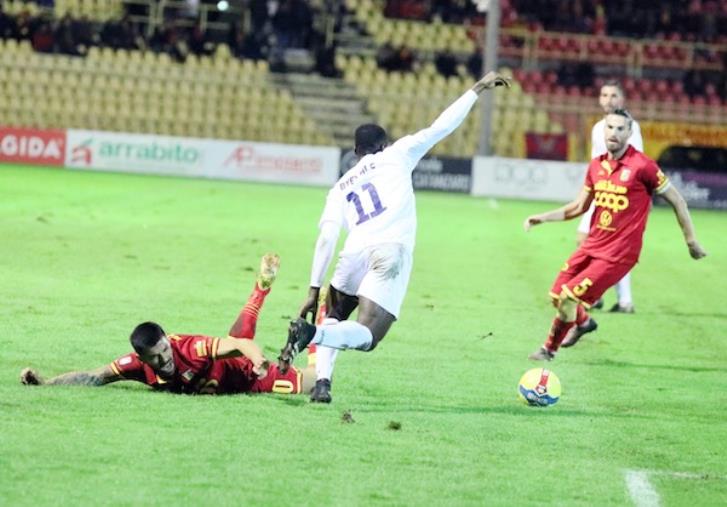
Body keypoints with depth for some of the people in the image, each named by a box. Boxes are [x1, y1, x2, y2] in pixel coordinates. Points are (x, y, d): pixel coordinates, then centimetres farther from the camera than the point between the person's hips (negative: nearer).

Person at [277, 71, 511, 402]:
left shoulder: (342, 186, 26)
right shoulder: (396, 155, 22)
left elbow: (326, 237, 14)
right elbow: (441, 127, 18)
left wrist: (314, 288, 12)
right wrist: (478, 89, 26)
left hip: (356, 250, 3)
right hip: (393, 251, -3)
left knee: (333, 320, 27)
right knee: (366, 336, -6)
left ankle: (322, 382, 3)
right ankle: (313, 334, -37)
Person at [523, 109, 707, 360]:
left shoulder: (642, 166, -14)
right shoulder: (596, 165, 5)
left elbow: (676, 200, -6)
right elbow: (579, 206, 15)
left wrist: (691, 241, -2)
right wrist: (543, 218, 4)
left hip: (618, 254, -6)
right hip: (592, 246, 6)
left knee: (569, 298, -12)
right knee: (557, 295, 7)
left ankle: (549, 349, 12)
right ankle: (584, 322, 40)